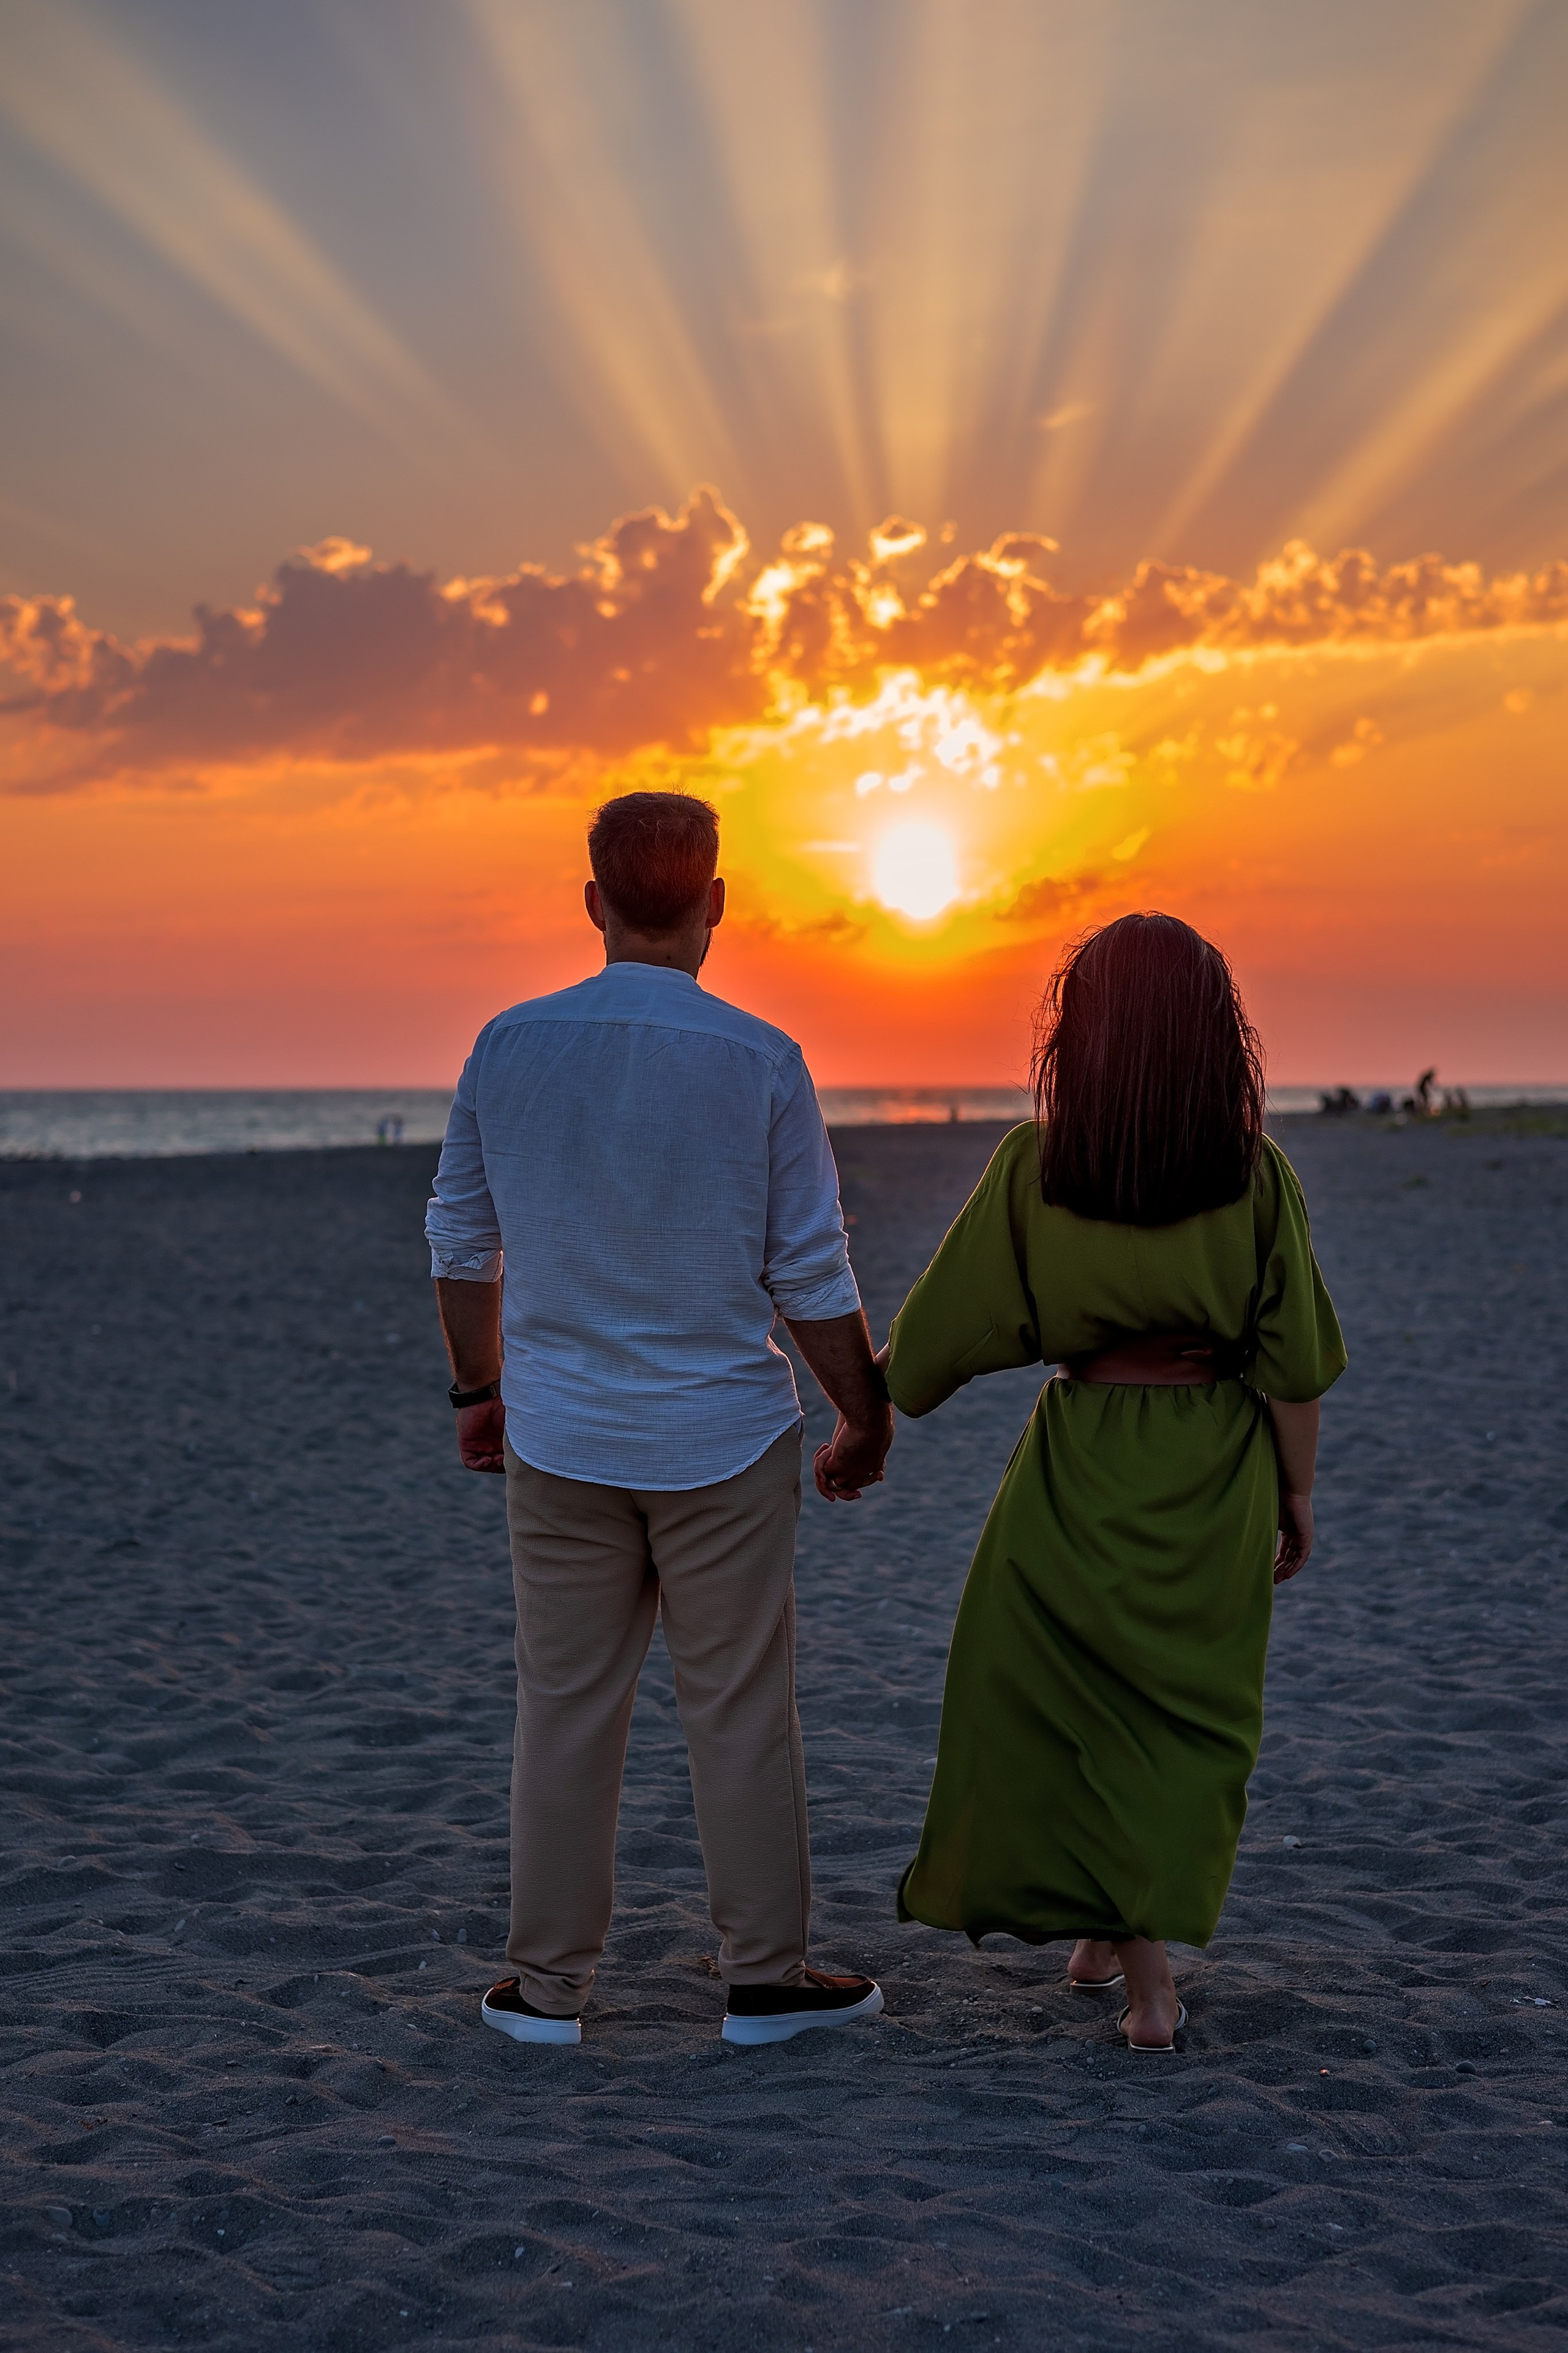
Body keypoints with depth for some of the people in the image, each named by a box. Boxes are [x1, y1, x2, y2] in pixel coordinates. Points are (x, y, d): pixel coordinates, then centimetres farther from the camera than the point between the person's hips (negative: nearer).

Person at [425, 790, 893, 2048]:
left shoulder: (509, 1045, -3)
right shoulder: (761, 1063, -11)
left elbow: (463, 1241, 5)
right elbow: (814, 1278, -8)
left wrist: (478, 1389, 20)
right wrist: (868, 1419, 6)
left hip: (560, 1438, 3)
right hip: (723, 1439, -2)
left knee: (567, 1710, 10)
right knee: (740, 1712, 8)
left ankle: (549, 1982, 18)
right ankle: (765, 1977, 17)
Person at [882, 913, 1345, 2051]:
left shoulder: (1032, 1167, -12)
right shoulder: (1256, 1174, -11)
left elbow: (948, 1329, -4)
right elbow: (1292, 1362, -7)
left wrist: (874, 1404, 14)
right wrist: (1297, 1492, 6)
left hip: (1080, 1470, -1)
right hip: (1217, 1478, 1)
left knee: (1076, 1706, 13)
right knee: (1185, 1705, 18)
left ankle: (1146, 1973, 12)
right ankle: (1114, 1932, 27)